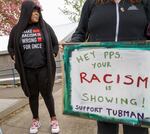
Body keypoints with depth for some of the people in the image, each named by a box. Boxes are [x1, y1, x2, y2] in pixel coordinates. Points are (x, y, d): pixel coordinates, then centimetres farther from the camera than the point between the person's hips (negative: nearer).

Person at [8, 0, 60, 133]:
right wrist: (15, 57, 0)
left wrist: (52, 55, -2)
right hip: (27, 70, 1)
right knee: (33, 95, 11)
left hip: (44, 68, -1)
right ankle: (35, 120, 28)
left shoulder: (45, 26, 2)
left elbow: (55, 44, 11)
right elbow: (11, 47, 16)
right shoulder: (17, 29, 3)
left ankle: (53, 119, 21)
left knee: (47, 94, 4)